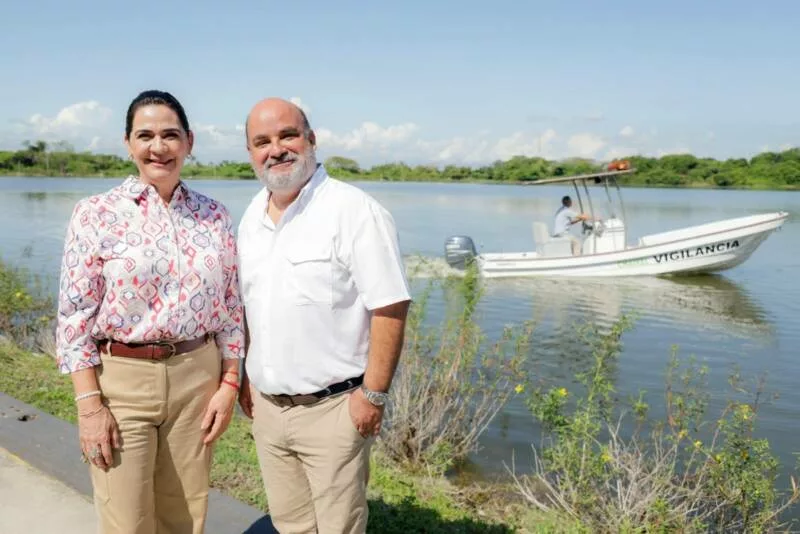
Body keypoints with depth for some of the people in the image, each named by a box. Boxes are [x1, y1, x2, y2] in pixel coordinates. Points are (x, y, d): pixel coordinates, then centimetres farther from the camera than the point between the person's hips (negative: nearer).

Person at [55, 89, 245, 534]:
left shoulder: (215, 215, 4)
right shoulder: (96, 214, -5)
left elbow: (230, 306, 7)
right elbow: (75, 315, -6)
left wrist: (229, 383, 2)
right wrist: (89, 405, -10)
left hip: (197, 377, 3)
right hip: (120, 380, -2)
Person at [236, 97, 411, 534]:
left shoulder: (355, 211, -16)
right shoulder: (251, 217, 7)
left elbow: (390, 308, -17)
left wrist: (373, 394, -17)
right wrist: (246, 375, 14)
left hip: (332, 407, -6)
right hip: (266, 405, 7)